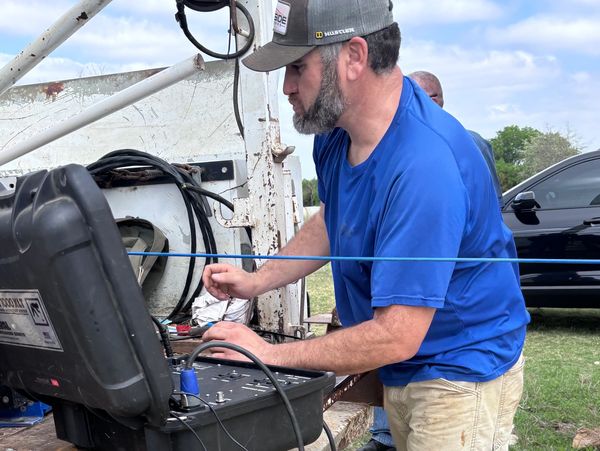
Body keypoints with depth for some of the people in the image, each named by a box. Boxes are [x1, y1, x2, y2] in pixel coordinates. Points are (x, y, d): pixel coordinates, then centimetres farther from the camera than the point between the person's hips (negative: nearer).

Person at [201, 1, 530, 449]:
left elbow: (396, 337, -31)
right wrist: (257, 281, -1)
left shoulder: (425, 165, -34)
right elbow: (331, 221, 13)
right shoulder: (335, 130, -6)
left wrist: (271, 354, -21)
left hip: (461, 370, -7)